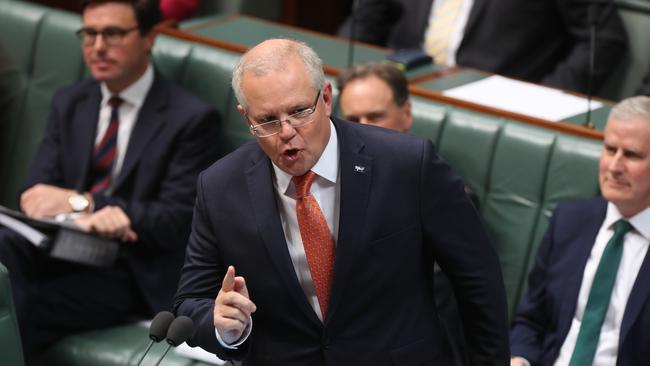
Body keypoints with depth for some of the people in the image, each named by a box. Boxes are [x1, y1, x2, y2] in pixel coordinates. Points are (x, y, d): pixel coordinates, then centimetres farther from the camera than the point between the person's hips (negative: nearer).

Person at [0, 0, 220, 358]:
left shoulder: (191, 119, -3)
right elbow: (37, 194, 6)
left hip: (131, 269, -4)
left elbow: (175, 222, -9)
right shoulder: (68, 103, 15)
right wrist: (80, 216, -19)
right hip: (62, 244, 4)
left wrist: (80, 202, -17)